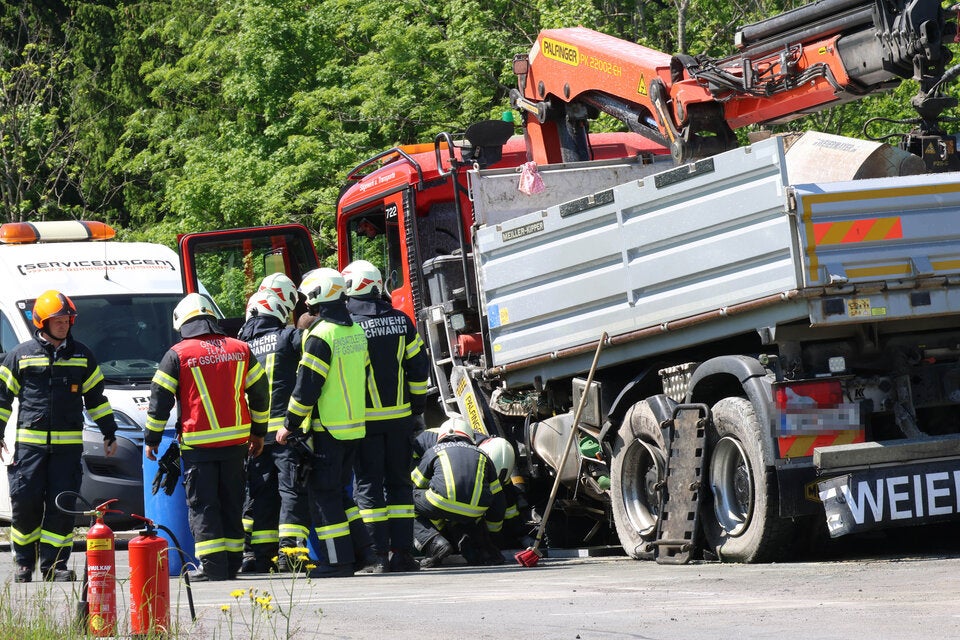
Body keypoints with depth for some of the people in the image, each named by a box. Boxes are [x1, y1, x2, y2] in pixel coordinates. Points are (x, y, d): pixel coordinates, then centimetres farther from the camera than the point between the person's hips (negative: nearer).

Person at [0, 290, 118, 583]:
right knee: (25, 504, -4)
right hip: (29, 443, -1)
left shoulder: (81, 355, 12)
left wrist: (109, 433, 17)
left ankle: (54, 565, 3)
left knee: (61, 507, -3)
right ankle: (24, 564, 11)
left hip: (68, 445, 1)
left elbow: (96, 397, 18)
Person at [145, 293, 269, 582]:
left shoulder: (177, 355, -5)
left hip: (198, 445, -4)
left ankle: (213, 564, -7)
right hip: (235, 441, 4)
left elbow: (159, 400, -2)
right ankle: (232, 562, 13)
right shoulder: (240, 350, 6)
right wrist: (258, 433, 24)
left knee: (203, 505, 0)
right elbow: (260, 393, 13)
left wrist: (151, 439, 9)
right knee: (232, 503, 12)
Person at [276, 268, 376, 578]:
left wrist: (290, 425, -8)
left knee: (323, 493, -2)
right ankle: (362, 549, 14)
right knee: (339, 491, 17)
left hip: (327, 428, -8)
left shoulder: (321, 335, -16)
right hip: (354, 425, 8)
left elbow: (307, 387, -17)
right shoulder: (356, 331, 10)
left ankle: (338, 559, -4)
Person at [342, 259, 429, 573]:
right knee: (399, 483, 11)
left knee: (368, 486, 2)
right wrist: (416, 406, 17)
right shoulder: (401, 321, 3)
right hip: (400, 418, 3)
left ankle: (378, 555, -3)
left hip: (363, 419, -3)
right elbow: (419, 368, 7)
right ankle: (402, 551, 8)